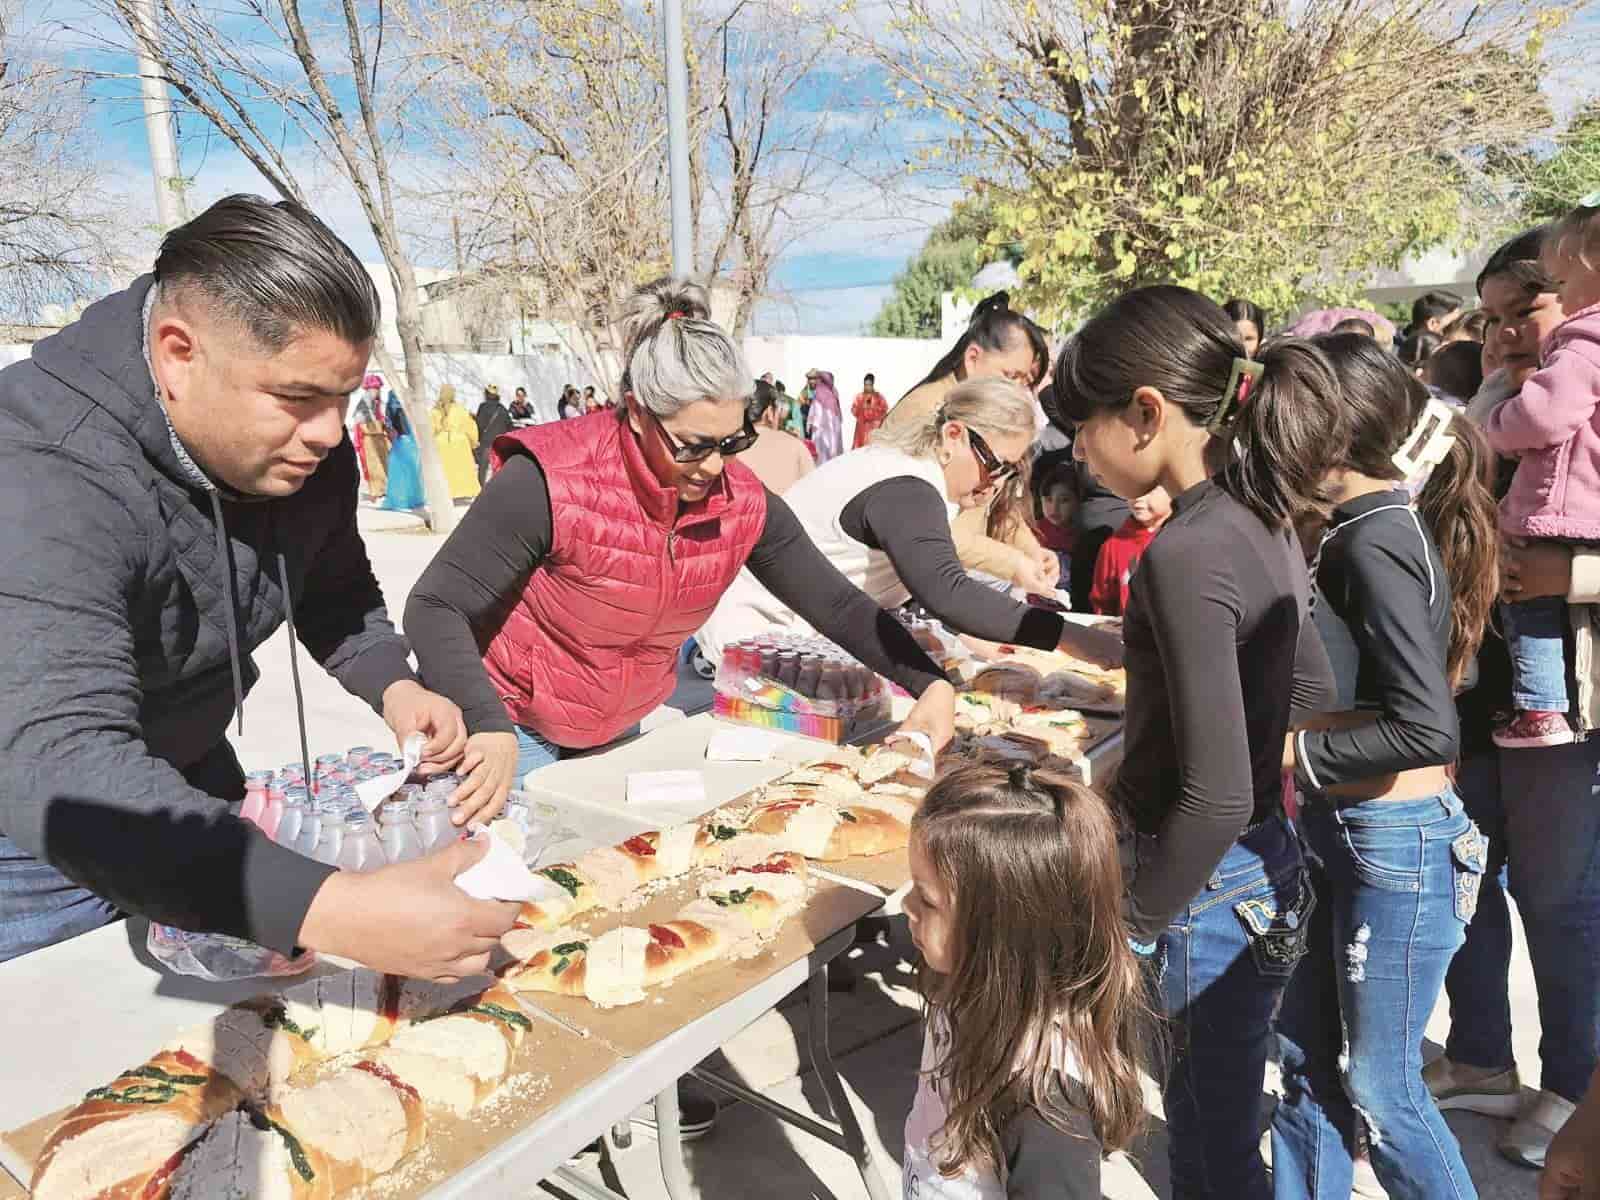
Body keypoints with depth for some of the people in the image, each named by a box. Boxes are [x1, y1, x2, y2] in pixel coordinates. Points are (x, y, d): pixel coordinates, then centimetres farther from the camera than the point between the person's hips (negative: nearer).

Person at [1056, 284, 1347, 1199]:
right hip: (1271, 863, 9)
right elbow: (1310, 689, 15)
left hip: (1212, 887, -9)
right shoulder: (1264, 524, 2)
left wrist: (1124, 928, -15)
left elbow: (1216, 799, -27)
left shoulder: (1187, 556, -26)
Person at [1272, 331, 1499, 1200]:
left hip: (1395, 841, -9)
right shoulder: (1361, 528, 8)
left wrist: (1293, 751, -17)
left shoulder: (1376, 541, -19)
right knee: (1309, 1060, 18)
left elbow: (1426, 728, -27)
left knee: (1377, 1086, 9)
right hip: (1338, 829, 9)